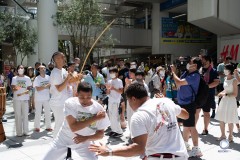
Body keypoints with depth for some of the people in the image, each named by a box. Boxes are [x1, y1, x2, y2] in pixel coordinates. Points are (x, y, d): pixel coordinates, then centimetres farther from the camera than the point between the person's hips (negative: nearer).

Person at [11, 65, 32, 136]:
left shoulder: (27, 78, 8)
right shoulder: (14, 78, 5)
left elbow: (29, 88, 8)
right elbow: (12, 88, -2)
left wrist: (22, 93, -9)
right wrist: (15, 88, -24)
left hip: (25, 99, 1)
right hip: (17, 99, -1)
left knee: (25, 115, 4)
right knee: (18, 116, 0)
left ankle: (25, 131, 12)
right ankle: (19, 132, 6)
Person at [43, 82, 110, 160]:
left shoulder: (99, 109, -20)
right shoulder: (70, 103, -23)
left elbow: (101, 134, -13)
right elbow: (73, 127, -31)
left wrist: (86, 138, -30)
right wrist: (94, 118, -31)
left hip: (84, 142, 0)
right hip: (64, 138, 0)